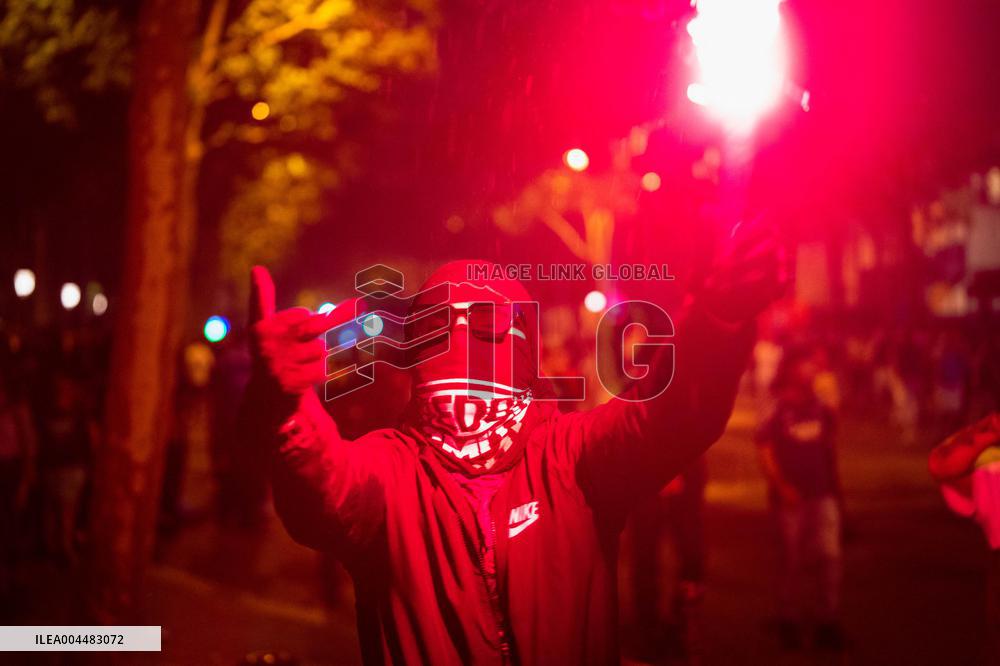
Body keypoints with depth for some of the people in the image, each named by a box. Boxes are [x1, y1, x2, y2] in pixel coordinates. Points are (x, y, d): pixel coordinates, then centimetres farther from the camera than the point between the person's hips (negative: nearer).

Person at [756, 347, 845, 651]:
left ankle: (828, 623, 3)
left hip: (823, 493, 3)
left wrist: (835, 485, 12)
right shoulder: (777, 408, -6)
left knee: (830, 555, -6)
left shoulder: (820, 407, 6)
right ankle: (790, 622, 21)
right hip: (791, 495, -3)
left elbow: (828, 447, 13)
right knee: (793, 559, 6)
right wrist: (781, 486, -18)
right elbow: (764, 451, -8)